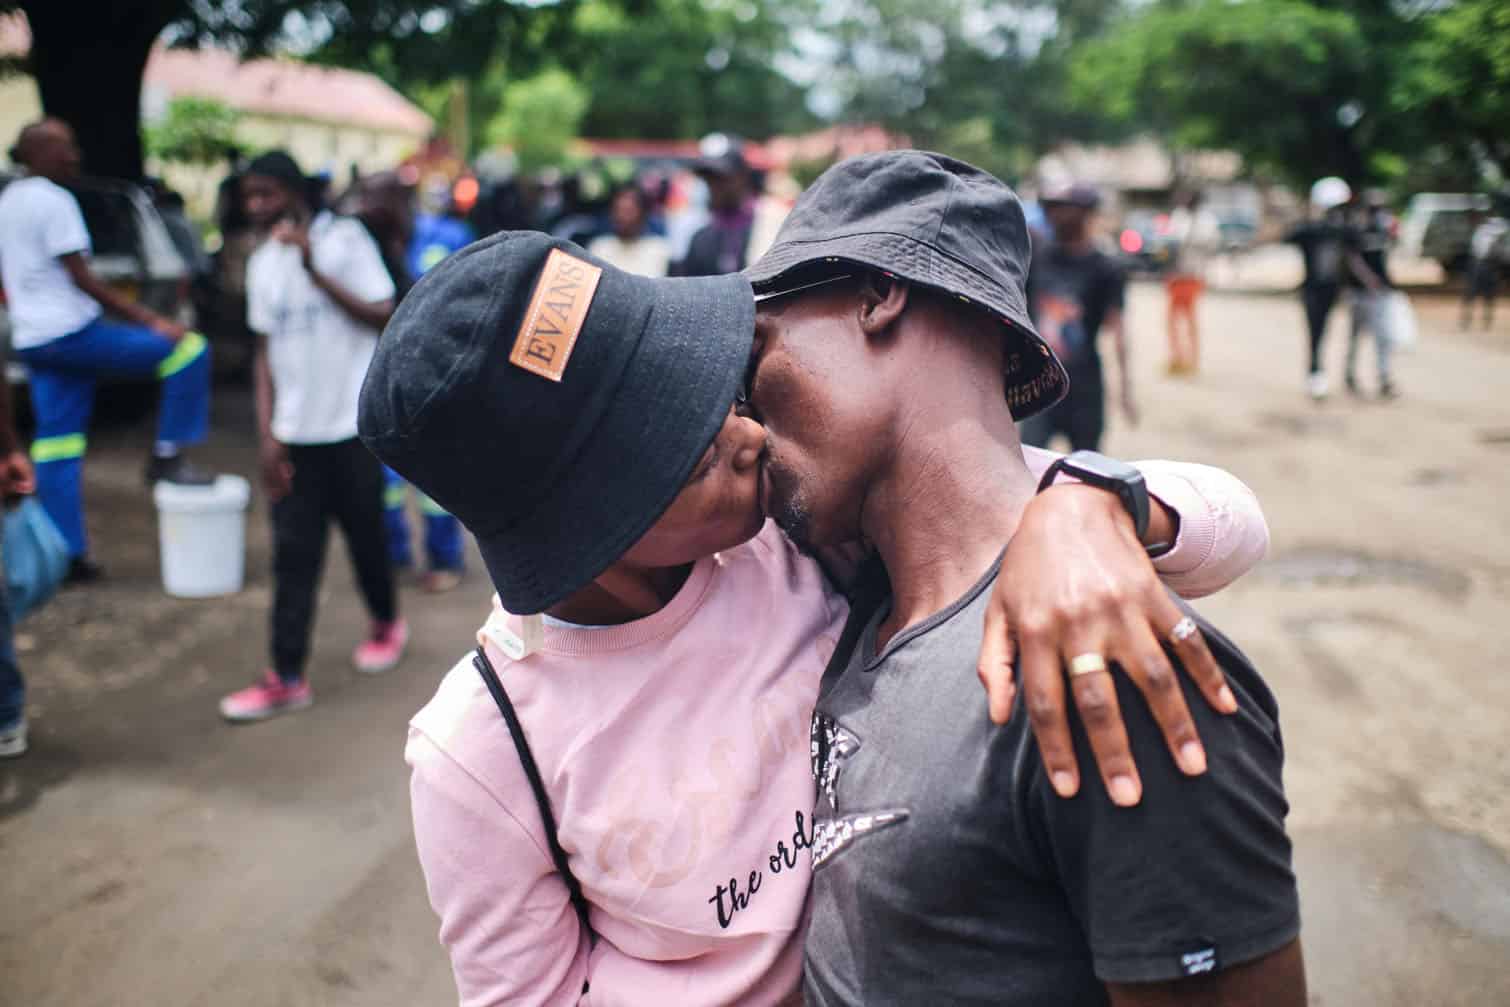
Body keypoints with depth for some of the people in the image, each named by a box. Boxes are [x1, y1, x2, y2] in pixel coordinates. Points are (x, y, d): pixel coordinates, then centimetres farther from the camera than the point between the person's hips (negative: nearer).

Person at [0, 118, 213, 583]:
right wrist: (150, 319, -16)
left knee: (55, 445, 9)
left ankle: (66, 553, 10)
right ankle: (167, 455, -3)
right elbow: (83, 280, -16)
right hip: (71, 332, -10)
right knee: (187, 350, -7)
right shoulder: (53, 201, -11)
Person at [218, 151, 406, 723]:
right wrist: (267, 433, 3)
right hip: (293, 434, 4)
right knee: (293, 556, 2)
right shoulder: (262, 263, 9)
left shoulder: (345, 240, -6)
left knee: (364, 535, 10)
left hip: (351, 426, -4)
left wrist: (315, 272, -20)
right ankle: (287, 679, 7)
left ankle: (386, 623, 37)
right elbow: (265, 353, 11)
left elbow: (385, 317, -13)